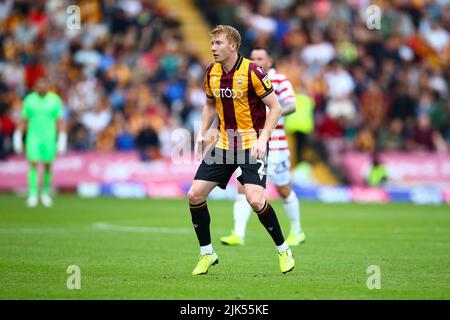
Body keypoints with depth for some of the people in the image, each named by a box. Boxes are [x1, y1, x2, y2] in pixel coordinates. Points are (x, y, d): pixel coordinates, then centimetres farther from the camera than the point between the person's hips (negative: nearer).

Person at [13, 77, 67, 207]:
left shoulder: (55, 100, -3)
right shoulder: (29, 99, -2)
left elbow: (60, 121, -2)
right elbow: (23, 120, 4)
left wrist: (62, 140, -7)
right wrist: (17, 138, 1)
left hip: (49, 138, 0)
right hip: (33, 137, 0)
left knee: (47, 166, 6)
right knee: (33, 164, -12)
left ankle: (45, 193, 27)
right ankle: (33, 195, -11)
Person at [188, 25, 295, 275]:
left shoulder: (252, 72, -15)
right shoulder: (212, 73, 3)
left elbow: (275, 108, -10)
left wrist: (262, 139, -20)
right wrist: (203, 133, 8)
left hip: (252, 144, -6)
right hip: (224, 144, 6)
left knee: (255, 200, -22)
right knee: (195, 195, -3)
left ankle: (283, 249, 0)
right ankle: (207, 253, 13)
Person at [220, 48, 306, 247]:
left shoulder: (280, 81, -5)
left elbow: (292, 105, -18)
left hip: (274, 146, -4)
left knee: (283, 190, 7)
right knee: (243, 188, -9)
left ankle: (296, 232, 25)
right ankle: (238, 235, -12)